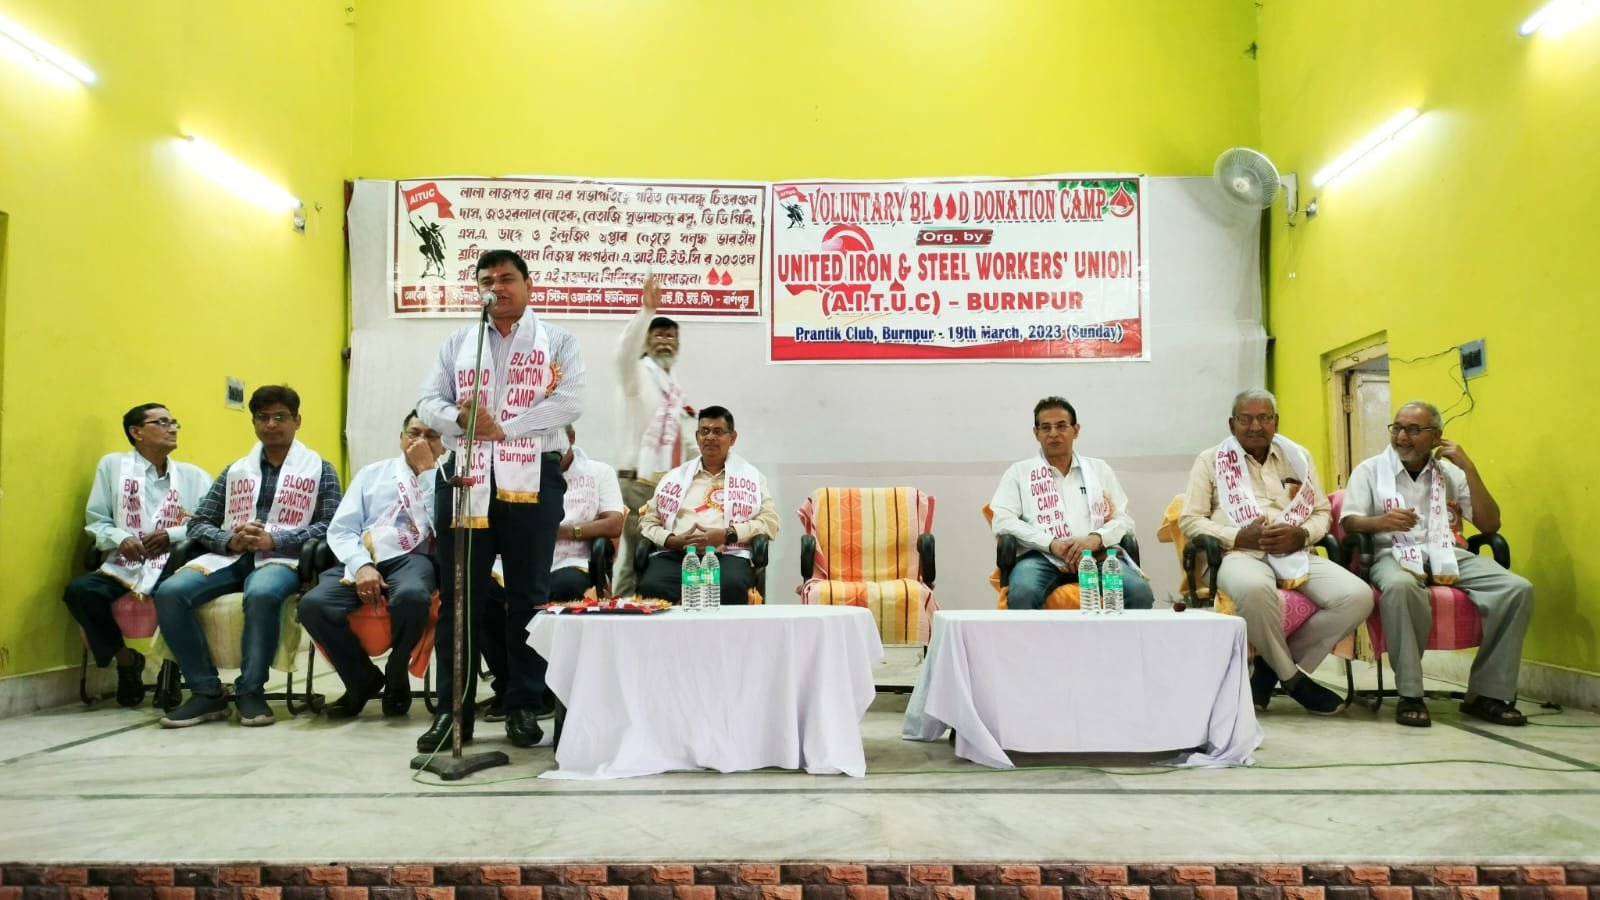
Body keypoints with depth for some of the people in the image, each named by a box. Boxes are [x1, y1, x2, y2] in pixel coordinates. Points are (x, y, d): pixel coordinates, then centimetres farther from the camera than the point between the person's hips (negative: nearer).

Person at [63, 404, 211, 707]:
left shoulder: (193, 475, 12)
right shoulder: (112, 464, 12)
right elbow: (95, 521, 8)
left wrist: (173, 536, -16)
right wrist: (120, 539, -13)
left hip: (174, 567, -1)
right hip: (123, 568, 1)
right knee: (78, 590, -26)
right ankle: (125, 658, 0)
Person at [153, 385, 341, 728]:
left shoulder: (319, 470, 11)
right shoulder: (235, 471, 22)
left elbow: (331, 526, -2)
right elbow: (198, 523, 16)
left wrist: (274, 540, -14)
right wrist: (229, 540, -7)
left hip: (282, 559, -4)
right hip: (231, 557, 4)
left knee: (261, 595, -39)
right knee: (170, 592, -24)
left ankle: (250, 690, -21)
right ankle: (207, 692, -15)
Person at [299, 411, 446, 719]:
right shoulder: (372, 473, 20)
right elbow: (341, 530, 10)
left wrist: (426, 471, -4)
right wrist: (362, 566, -10)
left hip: (412, 560, -2)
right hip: (364, 560, 3)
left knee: (412, 597, -38)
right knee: (313, 604, -27)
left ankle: (396, 678, -7)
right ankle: (363, 679, 0)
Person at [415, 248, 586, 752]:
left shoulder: (556, 343, 7)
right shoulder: (457, 343, 17)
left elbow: (569, 402, -8)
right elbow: (429, 403, 10)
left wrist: (502, 427, -14)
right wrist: (460, 419, -13)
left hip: (531, 479, -3)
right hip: (469, 477, 3)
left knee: (529, 596, 3)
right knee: (458, 596, 3)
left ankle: (524, 708, 12)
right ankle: (454, 710, 11)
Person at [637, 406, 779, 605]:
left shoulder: (751, 477, 18)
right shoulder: (674, 477, 24)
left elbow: (769, 521, 7)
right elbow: (648, 521, 20)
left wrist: (727, 535, -8)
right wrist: (672, 540, -3)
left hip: (728, 555, -1)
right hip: (675, 554, 2)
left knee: (730, 588, -39)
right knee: (651, 588, -34)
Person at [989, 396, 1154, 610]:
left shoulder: (1099, 469, 23)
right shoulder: (1019, 472, 15)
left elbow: (1124, 519, 16)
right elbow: (1001, 521, 2)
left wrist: (1095, 538, -9)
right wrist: (1052, 543, -13)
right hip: (1043, 556, -2)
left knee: (1140, 592, -28)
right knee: (1021, 594, -37)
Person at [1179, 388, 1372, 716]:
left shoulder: (1298, 456, 21)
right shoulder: (1211, 460, 11)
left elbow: (1322, 512, 19)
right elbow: (1190, 520, 4)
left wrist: (1301, 535, -5)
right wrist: (1238, 537, -13)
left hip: (1295, 553, 4)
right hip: (1240, 553, -4)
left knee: (1358, 596, -23)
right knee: (1255, 589, -41)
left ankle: (1272, 667, -9)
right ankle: (1292, 677, -14)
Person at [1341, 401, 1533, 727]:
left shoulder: (1450, 472, 18)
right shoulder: (1370, 470, 10)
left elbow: (1490, 524, 11)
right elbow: (1349, 522, 0)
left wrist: (1469, 467, 4)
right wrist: (1382, 520, -23)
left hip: (1446, 555, 4)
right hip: (1393, 554, -4)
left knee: (1518, 589, -22)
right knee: (1400, 586, -41)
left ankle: (1486, 694, -11)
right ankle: (1410, 695, -29)